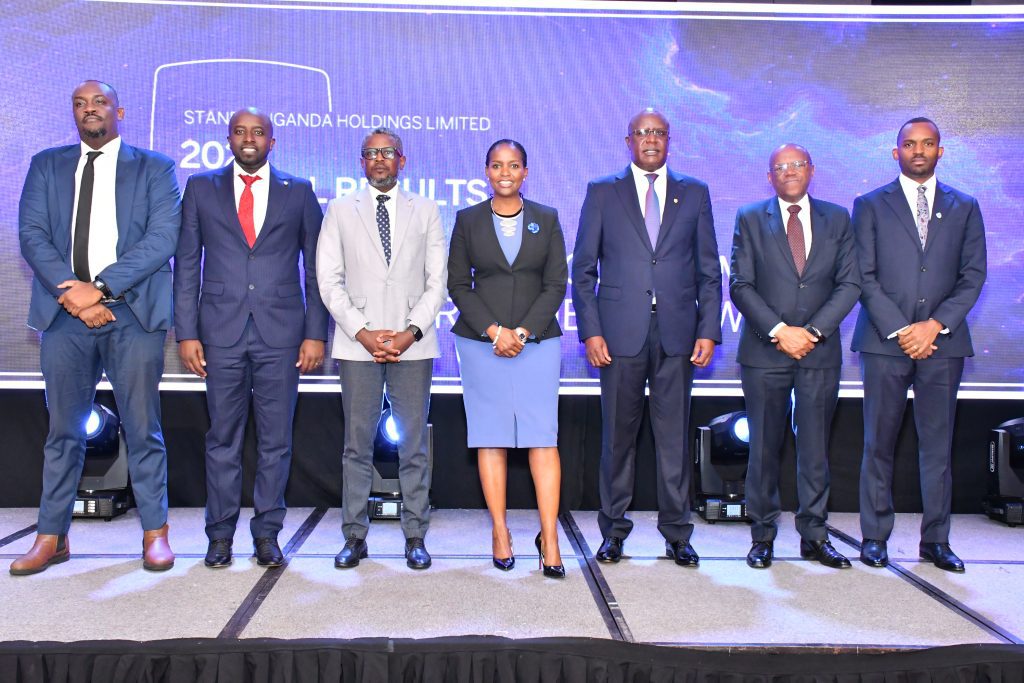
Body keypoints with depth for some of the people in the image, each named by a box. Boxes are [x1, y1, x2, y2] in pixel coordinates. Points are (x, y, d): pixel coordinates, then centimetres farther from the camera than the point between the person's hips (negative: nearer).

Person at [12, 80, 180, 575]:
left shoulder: (154, 168, 7)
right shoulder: (46, 166, 15)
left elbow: (162, 238, -5)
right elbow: (32, 234, 5)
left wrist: (100, 287, -13)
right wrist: (70, 291, -11)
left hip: (132, 312, -2)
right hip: (65, 312, 3)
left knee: (142, 428, 2)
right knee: (63, 430, 8)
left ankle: (155, 533, 12)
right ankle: (52, 537, 17)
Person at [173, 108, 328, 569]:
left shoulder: (299, 192, 9)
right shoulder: (201, 188, 11)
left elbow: (316, 268, 7)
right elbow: (187, 265, 8)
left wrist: (315, 333, 0)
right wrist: (186, 332, 0)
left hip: (281, 332, 0)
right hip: (221, 331, 1)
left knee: (275, 440, 4)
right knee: (223, 437, 6)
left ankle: (267, 534, 15)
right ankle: (221, 534, 17)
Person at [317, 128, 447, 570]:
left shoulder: (426, 212, 11)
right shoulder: (340, 211, 10)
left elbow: (437, 281, 5)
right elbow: (329, 280, 3)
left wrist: (411, 331, -9)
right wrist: (362, 332, -9)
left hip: (413, 344, 0)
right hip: (357, 344, 0)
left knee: (414, 444, 3)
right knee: (358, 444, 3)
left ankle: (415, 536, 12)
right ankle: (355, 536, 13)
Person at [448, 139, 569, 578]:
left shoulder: (547, 220, 9)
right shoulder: (468, 221, 8)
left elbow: (556, 284, 3)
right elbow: (458, 284, 3)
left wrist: (523, 332, -9)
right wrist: (493, 331, -9)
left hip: (536, 341, 0)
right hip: (481, 342, 0)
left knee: (543, 436, -6)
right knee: (491, 436, 2)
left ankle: (549, 537, -2)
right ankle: (500, 533, 11)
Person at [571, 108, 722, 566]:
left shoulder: (695, 194, 12)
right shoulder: (602, 193, 8)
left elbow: (709, 271, 10)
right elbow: (583, 269, 5)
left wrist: (709, 331, 1)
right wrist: (590, 330, -5)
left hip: (678, 333, 1)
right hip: (621, 334, -1)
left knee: (674, 435, 5)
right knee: (618, 435, 4)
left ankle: (676, 533, 17)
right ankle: (613, 529, 17)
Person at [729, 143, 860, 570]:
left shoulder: (837, 219, 10)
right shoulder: (749, 219, 5)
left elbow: (849, 284, 3)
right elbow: (740, 285, -3)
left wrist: (812, 331, -10)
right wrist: (778, 330, -13)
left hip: (820, 350, 2)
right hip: (764, 350, -1)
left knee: (815, 447, 6)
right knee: (764, 447, 3)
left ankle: (814, 536, 17)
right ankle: (763, 535, 14)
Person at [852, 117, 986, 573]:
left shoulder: (964, 207, 13)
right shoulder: (870, 205, 8)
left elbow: (973, 275, 6)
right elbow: (865, 277, 0)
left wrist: (935, 324, -8)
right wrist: (899, 330, -9)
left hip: (943, 341, 2)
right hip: (885, 340, -1)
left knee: (938, 444, 5)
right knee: (879, 444, 3)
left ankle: (936, 540, 14)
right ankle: (875, 537, 12)